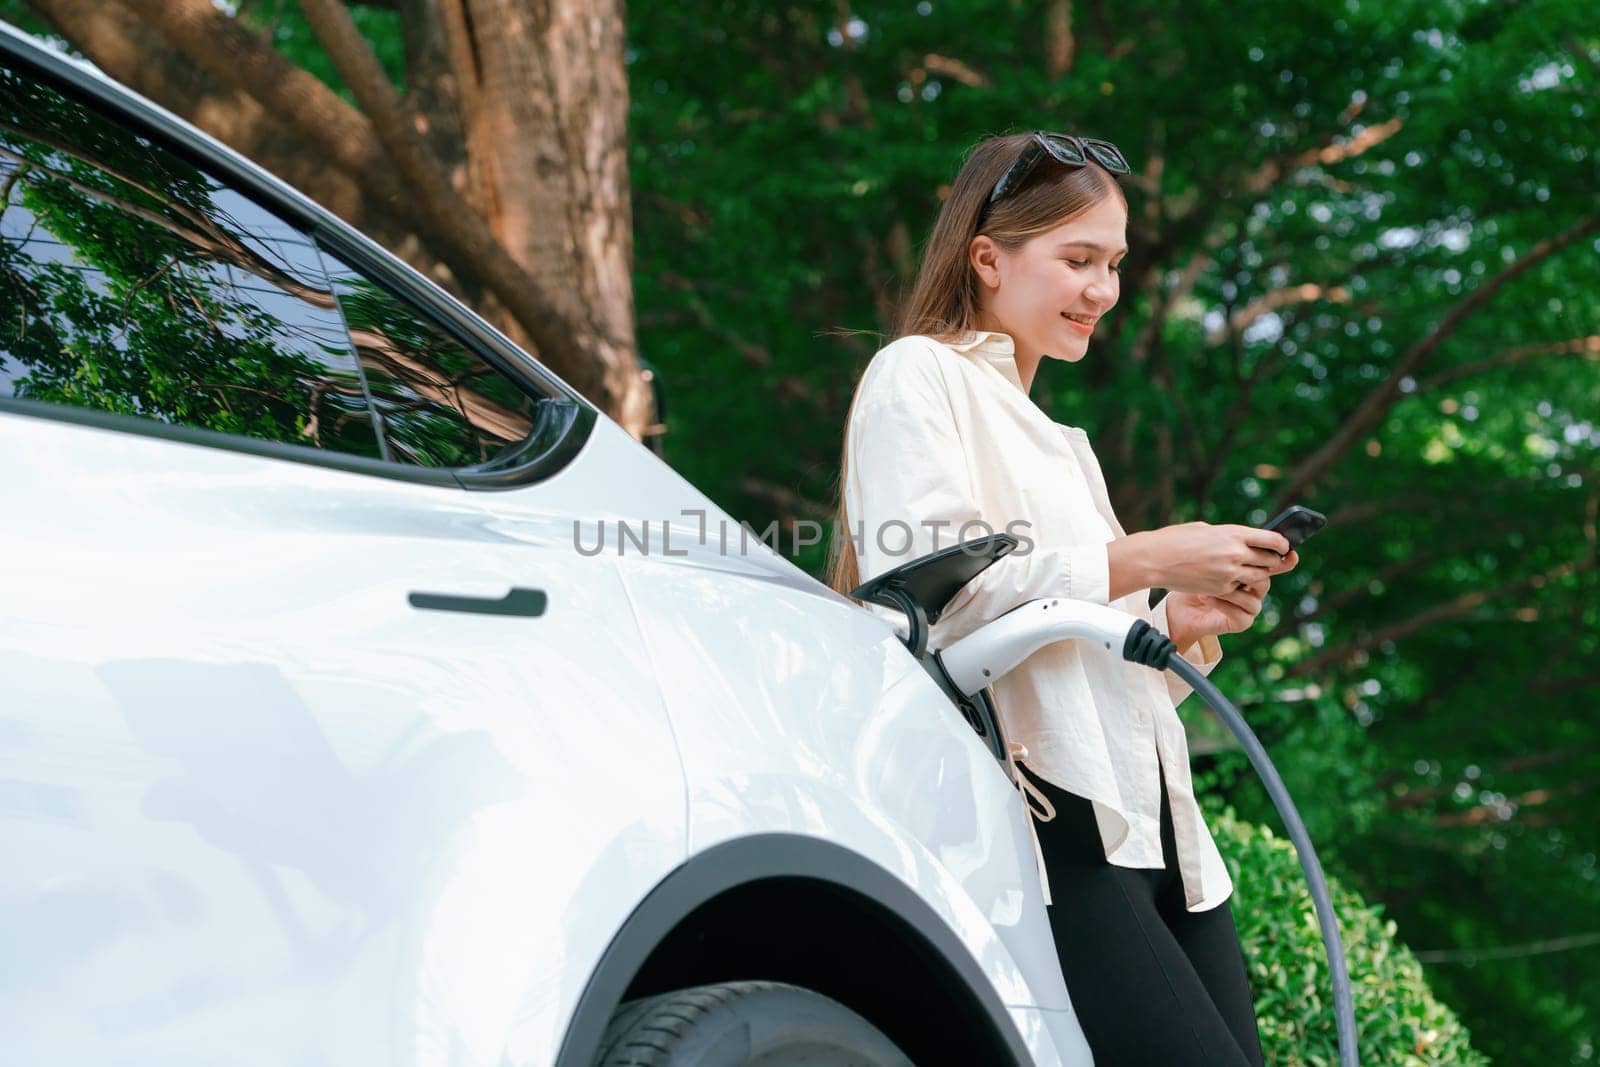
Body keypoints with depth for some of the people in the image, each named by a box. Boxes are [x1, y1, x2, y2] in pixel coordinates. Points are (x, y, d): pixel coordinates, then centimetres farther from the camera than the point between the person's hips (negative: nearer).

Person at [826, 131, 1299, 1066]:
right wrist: (1143, 561, -9)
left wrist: (1182, 622, 10)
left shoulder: (1050, 436, 30)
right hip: (1043, 822, -9)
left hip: (1149, 829, 9)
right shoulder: (920, 375, 4)